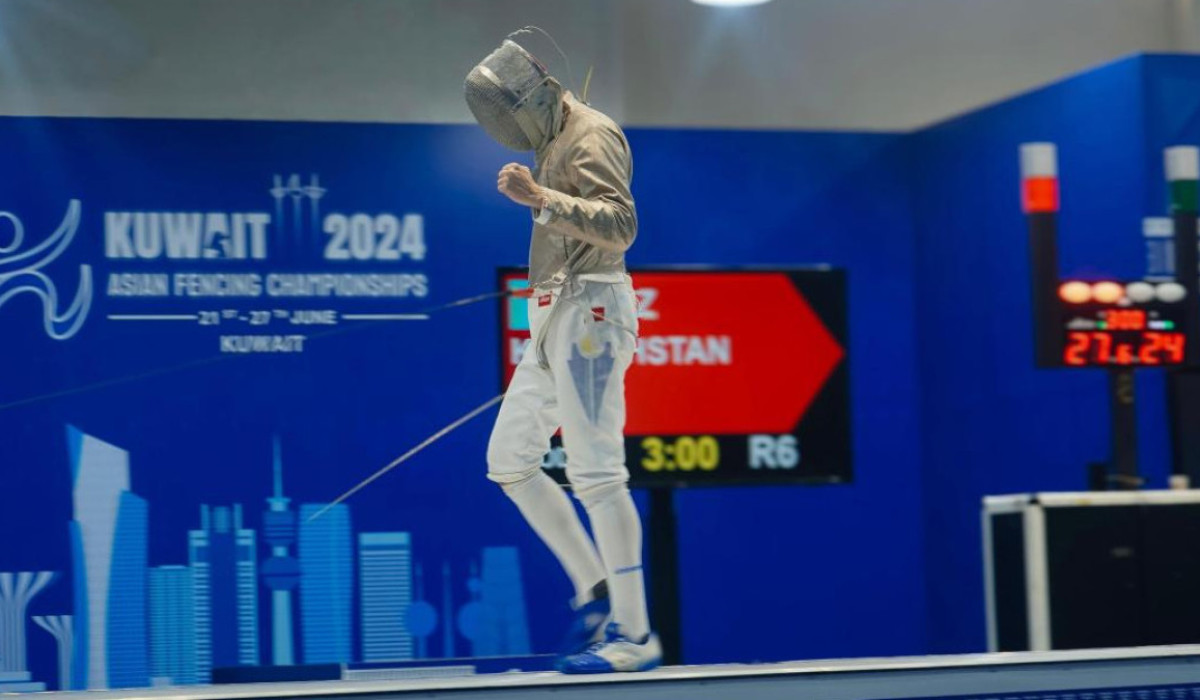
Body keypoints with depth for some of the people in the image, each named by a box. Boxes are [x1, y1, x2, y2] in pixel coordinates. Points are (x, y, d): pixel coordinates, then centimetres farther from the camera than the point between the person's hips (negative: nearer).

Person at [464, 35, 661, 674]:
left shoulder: (591, 135, -11)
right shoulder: (556, 142, 19)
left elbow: (620, 226, -24)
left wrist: (540, 199, -34)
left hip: (588, 315, -10)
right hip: (556, 321, 10)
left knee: (595, 475, -11)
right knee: (509, 463, 9)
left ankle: (634, 634, -7)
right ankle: (596, 592, 15)